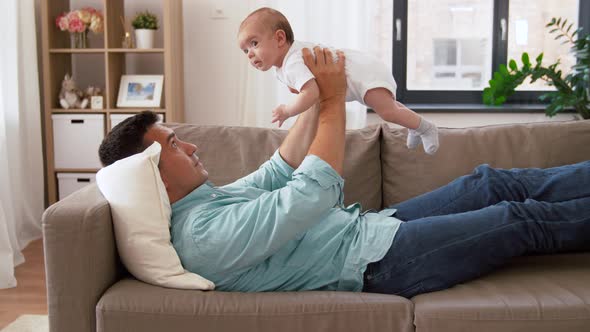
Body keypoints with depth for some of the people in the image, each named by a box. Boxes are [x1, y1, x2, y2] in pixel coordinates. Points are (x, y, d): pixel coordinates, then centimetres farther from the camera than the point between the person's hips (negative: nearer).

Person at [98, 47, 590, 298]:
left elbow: (279, 170, 15)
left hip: (372, 224, 9)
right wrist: (333, 98, -19)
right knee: (522, 220, -1)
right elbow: (316, 191, -29)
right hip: (379, 261, -9)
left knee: (491, 183, 11)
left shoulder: (211, 199, 5)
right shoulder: (203, 235, -27)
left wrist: (319, 95, 5)